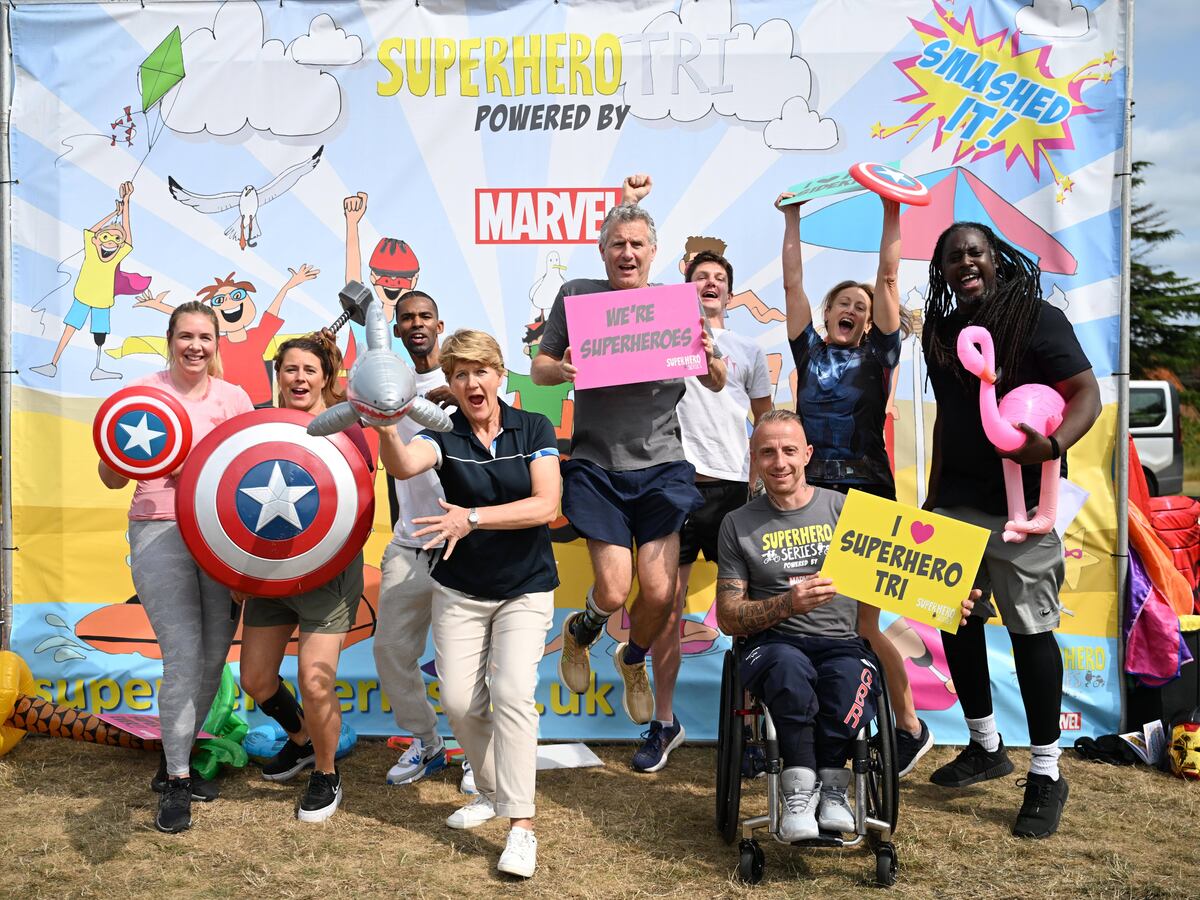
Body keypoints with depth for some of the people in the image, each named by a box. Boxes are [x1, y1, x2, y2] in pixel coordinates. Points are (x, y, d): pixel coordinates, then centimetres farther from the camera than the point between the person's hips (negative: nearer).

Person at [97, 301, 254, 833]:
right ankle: (176, 783, 5)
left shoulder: (233, 398, 8)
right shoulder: (143, 394, 1)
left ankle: (174, 762, 26)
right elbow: (111, 480, 1)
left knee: (214, 656, 5)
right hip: (160, 533, -3)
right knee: (184, 654, -11)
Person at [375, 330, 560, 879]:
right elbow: (402, 465, -30)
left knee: (513, 691, -17)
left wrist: (473, 518, -28)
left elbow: (547, 505, -18)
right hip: (460, 590, 2)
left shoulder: (534, 429, -6)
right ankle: (492, 791, 26)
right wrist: (385, 425, -52)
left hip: (526, 589, -2)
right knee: (459, 700, 0)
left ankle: (521, 825, -11)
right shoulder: (444, 436, -6)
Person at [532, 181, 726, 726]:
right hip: (596, 467, -1)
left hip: (661, 466, 1)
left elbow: (718, 385, 9)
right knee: (614, 590, -8)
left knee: (660, 594, -3)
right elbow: (538, 369, 7)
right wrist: (562, 370, -16)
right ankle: (579, 633, 31)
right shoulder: (577, 295, 3)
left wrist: (708, 357, -14)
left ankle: (633, 661, 32)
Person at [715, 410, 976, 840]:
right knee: (791, 668, -36)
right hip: (771, 643, 0)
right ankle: (800, 789, -26)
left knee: (849, 677, -35)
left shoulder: (844, 509, 10)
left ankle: (830, 785, -16)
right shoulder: (739, 525, 9)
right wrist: (789, 602, -13)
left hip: (842, 642, 1)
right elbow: (728, 618, 5)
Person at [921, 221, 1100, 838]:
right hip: (955, 501, 6)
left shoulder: (1036, 318, -6)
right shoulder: (941, 331, 12)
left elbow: (1087, 393, -13)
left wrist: (1053, 446, -33)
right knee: (956, 622, 11)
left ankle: (1045, 774, 10)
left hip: (1018, 504, -6)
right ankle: (985, 746, 29)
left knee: (1030, 630, -3)